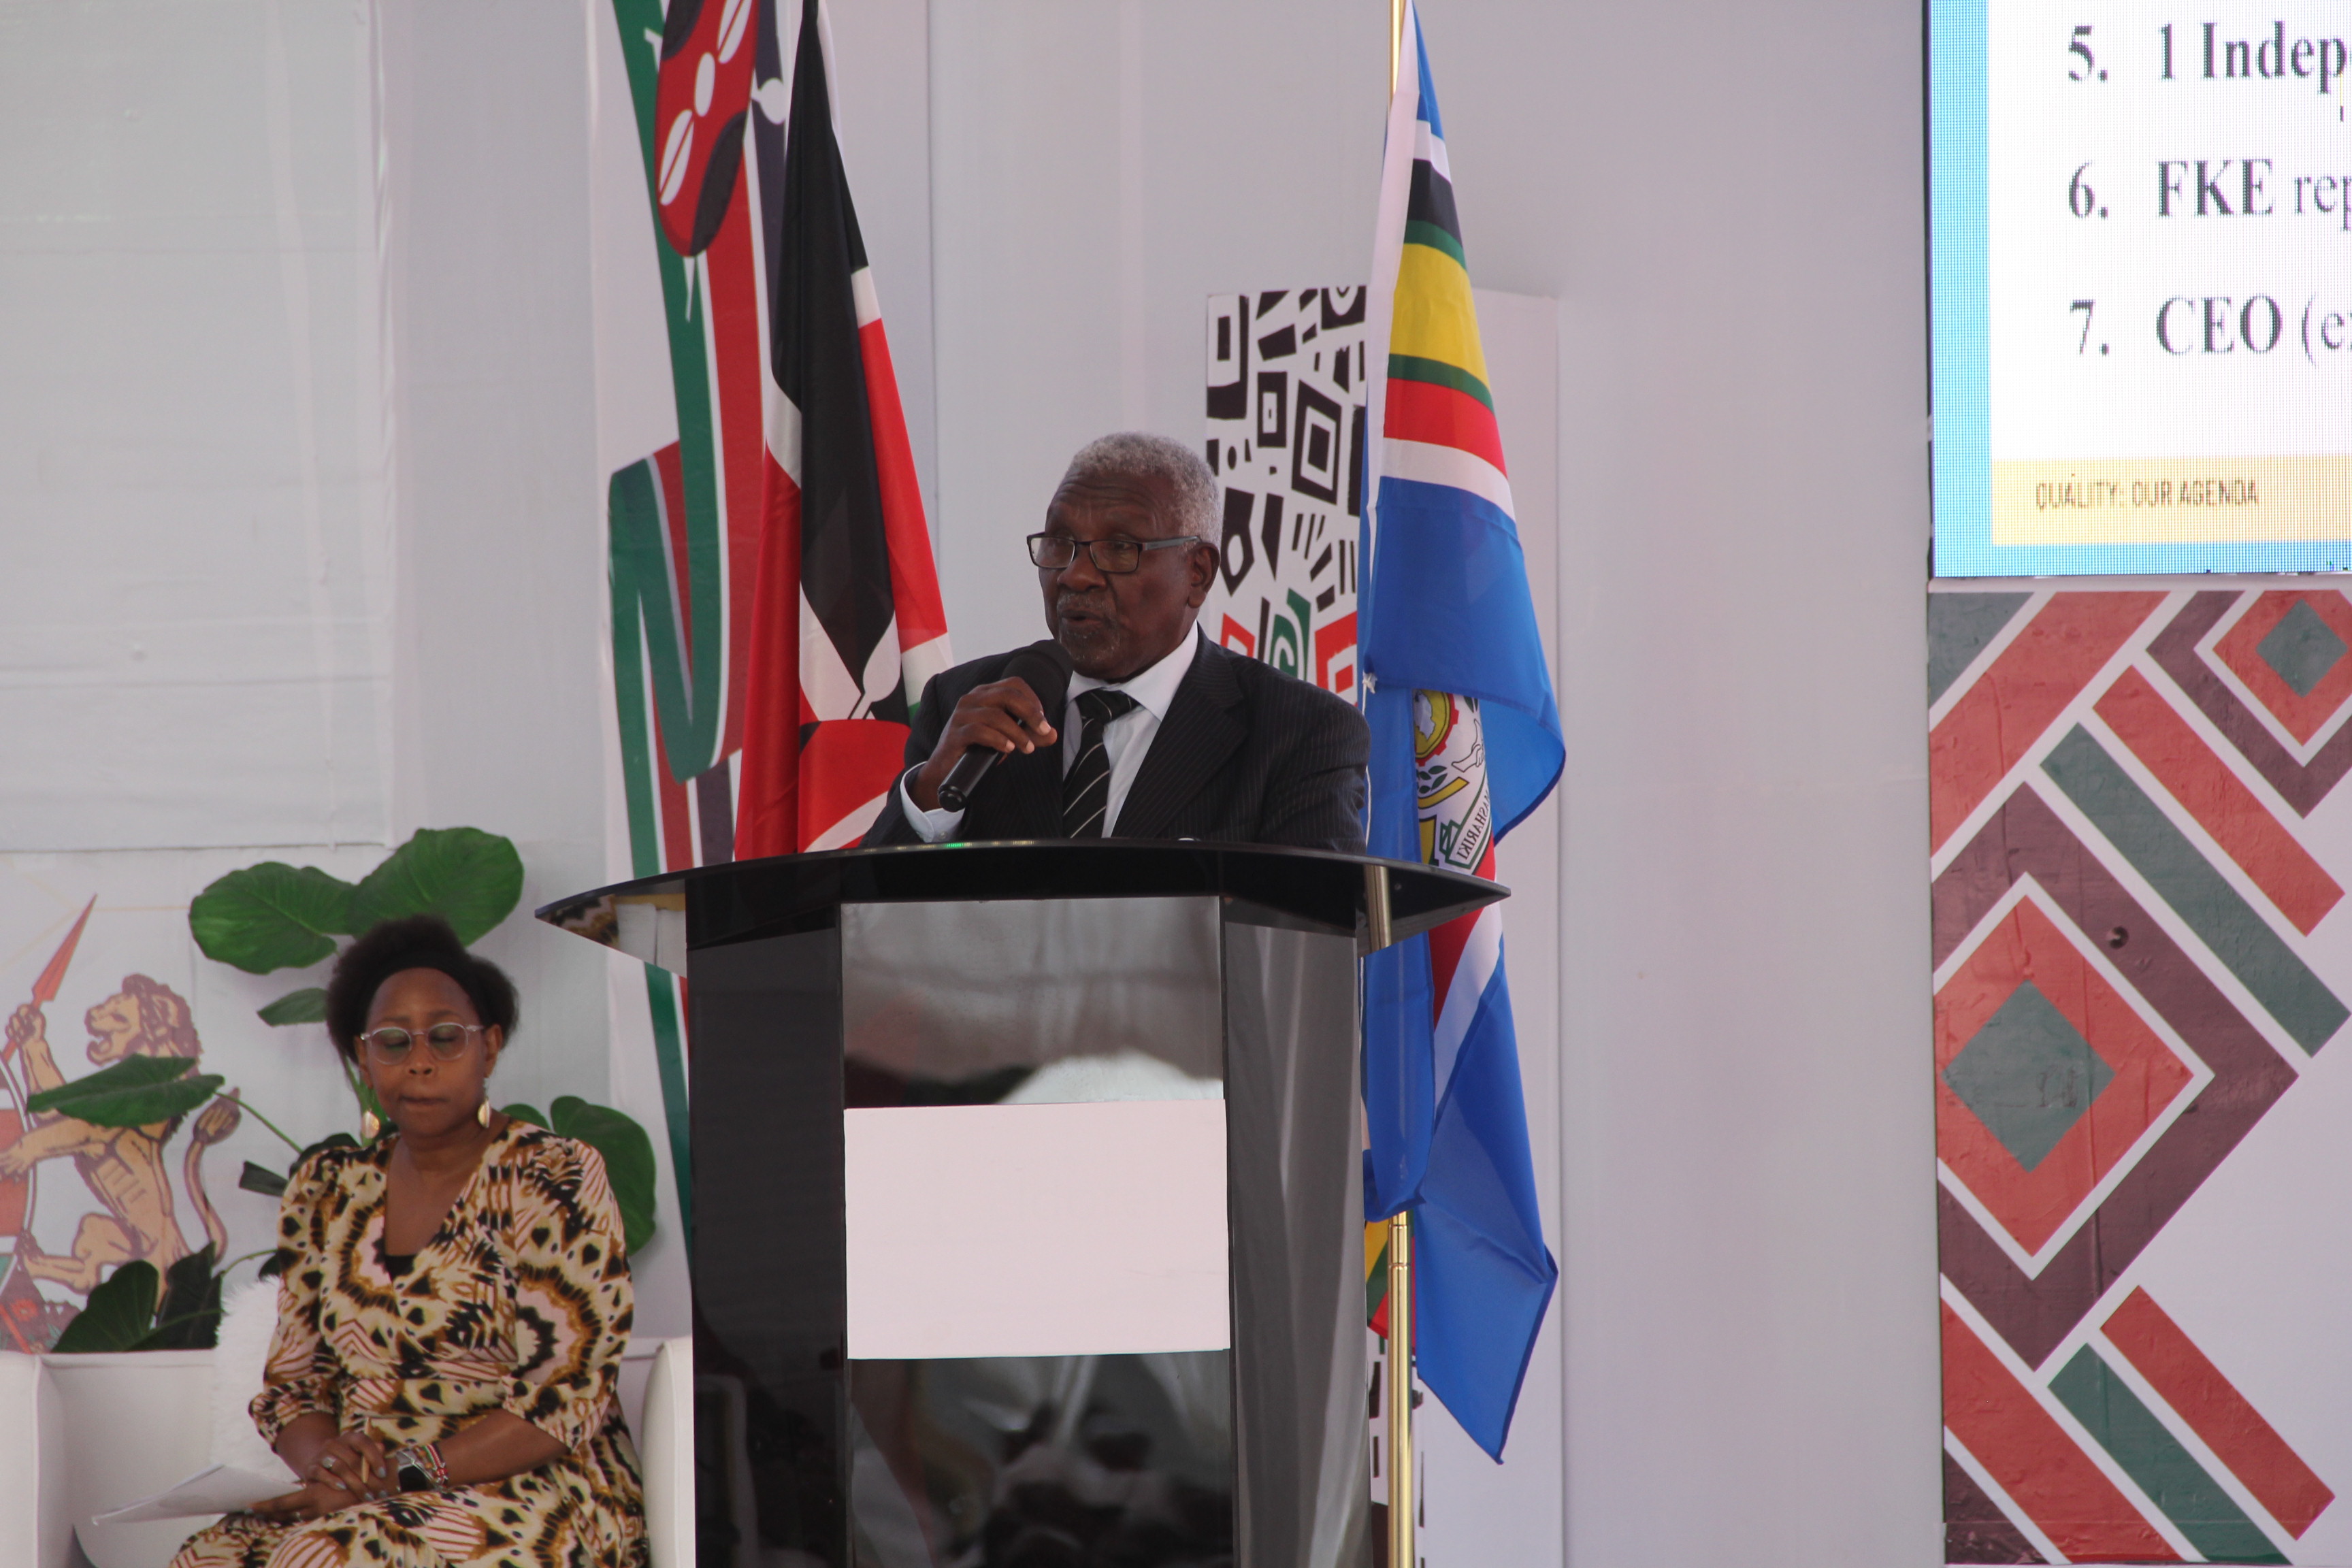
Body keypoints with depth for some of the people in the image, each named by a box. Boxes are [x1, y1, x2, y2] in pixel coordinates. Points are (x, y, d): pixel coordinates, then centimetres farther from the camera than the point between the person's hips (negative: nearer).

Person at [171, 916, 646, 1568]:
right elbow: (291, 1384, 14)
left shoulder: (554, 1179, -3)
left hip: (533, 1498, -5)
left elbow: (566, 1399, -11)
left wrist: (397, 1477, -18)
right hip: (358, 1497, 5)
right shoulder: (325, 1191, 13)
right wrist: (327, 1458, -10)